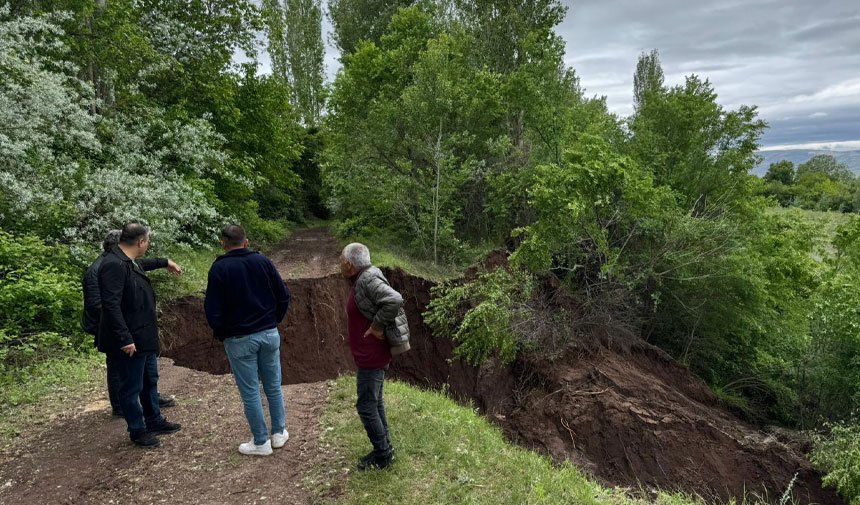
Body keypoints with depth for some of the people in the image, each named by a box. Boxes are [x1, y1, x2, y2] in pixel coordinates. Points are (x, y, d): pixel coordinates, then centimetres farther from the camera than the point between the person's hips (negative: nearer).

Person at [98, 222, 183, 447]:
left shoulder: (129, 261, 7)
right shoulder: (114, 265, -24)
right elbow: (111, 305, -28)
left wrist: (165, 262, 44)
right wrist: (125, 339, -29)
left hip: (144, 337, 11)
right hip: (130, 341, -11)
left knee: (150, 380, 23)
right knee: (132, 388, 7)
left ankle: (155, 422, 39)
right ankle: (137, 431, 23)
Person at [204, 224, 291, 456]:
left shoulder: (219, 269, -10)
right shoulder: (263, 261, -1)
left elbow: (213, 311, -11)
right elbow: (284, 296, 0)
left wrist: (222, 335, 5)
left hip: (239, 340, -3)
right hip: (270, 334, 3)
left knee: (250, 392, 7)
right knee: (273, 386, 16)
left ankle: (261, 442, 18)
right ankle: (279, 433, 27)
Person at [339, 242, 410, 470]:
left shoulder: (368, 280, -23)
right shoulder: (362, 279, 7)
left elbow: (394, 300, -37)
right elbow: (387, 301, 18)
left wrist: (378, 326, -26)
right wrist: (377, 325, 9)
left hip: (372, 357, -10)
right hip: (373, 354, 10)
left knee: (366, 406, 1)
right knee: (375, 402, 20)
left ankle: (383, 454, 15)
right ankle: (384, 449, 32)